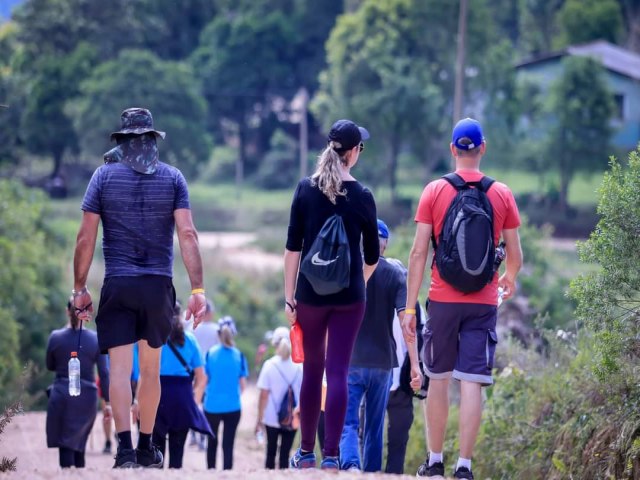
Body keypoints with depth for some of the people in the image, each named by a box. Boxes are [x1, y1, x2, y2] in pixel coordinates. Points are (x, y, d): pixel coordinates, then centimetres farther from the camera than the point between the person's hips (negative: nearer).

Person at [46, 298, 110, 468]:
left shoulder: (55, 337, -5)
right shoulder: (96, 339, -3)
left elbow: (50, 366, 9)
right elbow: (104, 373, -3)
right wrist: (107, 402, 1)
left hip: (62, 395, -2)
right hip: (87, 397, 2)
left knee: (65, 443, -1)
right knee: (79, 442, 18)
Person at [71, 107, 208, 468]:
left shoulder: (105, 175, 1)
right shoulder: (172, 178, 3)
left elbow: (86, 238, -3)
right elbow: (187, 234, -6)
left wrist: (80, 288, 4)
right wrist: (198, 290, -7)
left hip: (117, 286, -2)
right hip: (159, 286, 2)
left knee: (120, 367, -3)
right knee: (151, 368, 14)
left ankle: (125, 445, -17)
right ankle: (147, 448, 21)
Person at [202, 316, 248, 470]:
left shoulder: (210, 354, -3)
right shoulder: (238, 355, -4)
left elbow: (205, 380, -1)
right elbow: (243, 384, 0)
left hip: (212, 405, 1)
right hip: (232, 406, -1)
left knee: (212, 441, 19)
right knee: (228, 444, 0)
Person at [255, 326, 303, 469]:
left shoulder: (269, 365, -7)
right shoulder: (299, 366, -2)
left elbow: (264, 395, -8)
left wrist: (260, 418, 0)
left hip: (272, 418, -1)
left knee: (271, 452, 13)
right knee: (285, 454, 4)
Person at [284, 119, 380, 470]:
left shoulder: (306, 189, -1)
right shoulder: (361, 197, -2)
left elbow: (293, 247, -2)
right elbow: (372, 256, 7)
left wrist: (289, 296, 2)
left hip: (311, 294, 1)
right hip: (349, 297, -1)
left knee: (312, 371, 12)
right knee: (338, 372, -1)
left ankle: (306, 453, 18)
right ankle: (331, 454, -5)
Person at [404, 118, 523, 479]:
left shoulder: (435, 191, -1)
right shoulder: (502, 194, 1)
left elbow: (418, 253, -4)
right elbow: (515, 255, 7)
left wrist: (410, 306, -1)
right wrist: (510, 279, 30)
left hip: (443, 300, 0)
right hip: (484, 302, 0)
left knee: (439, 379, 12)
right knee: (472, 382, -3)